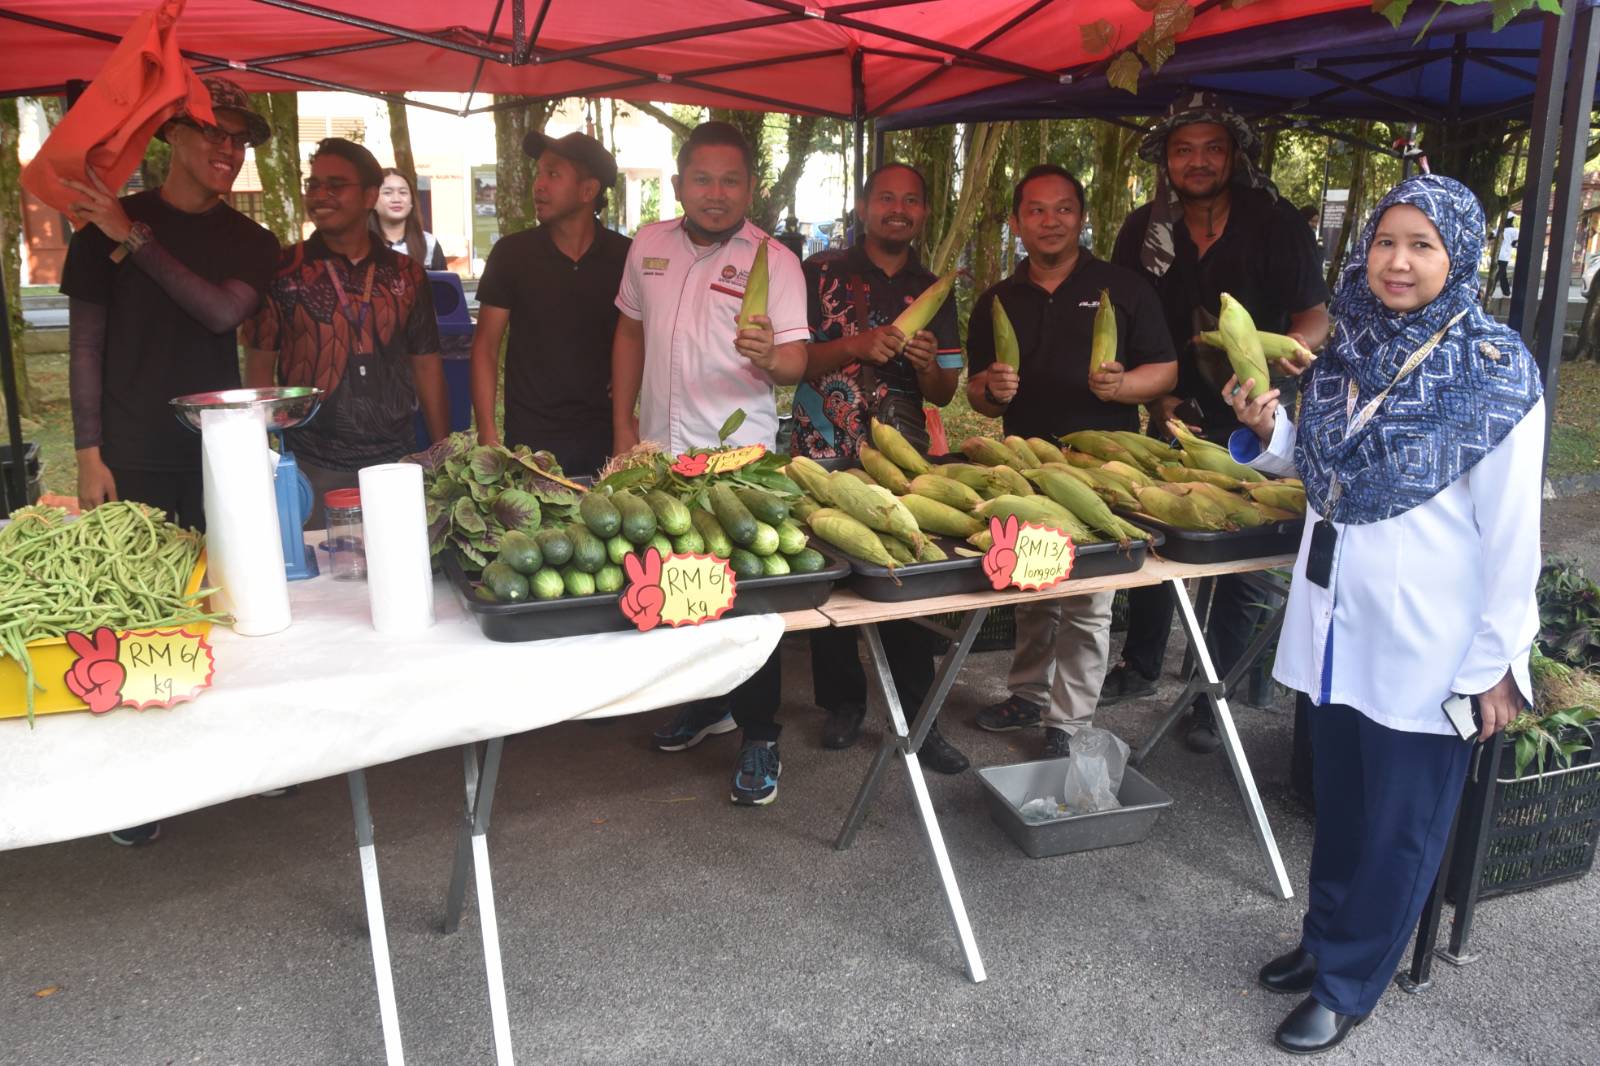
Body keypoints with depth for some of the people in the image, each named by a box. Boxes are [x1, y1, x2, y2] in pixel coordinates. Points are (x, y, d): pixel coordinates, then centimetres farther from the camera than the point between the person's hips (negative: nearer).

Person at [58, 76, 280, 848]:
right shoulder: (105, 224, 2)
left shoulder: (249, 242, 8)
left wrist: (137, 239, -16)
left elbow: (223, 312, -11)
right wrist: (89, 455, -7)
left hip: (221, 449, 2)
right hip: (134, 454, -2)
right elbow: (86, 343, 0)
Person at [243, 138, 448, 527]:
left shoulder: (406, 274, 7)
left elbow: (426, 364, 10)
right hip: (313, 466, -2)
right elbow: (259, 366, 2)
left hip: (395, 462, 2)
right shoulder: (283, 271, 1)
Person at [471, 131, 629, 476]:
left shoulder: (625, 256, -1)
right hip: (529, 440, 0)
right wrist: (487, 433, -6)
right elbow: (486, 346, 2)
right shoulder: (511, 253, -1)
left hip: (603, 436, 1)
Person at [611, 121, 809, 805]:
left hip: (739, 457, -5)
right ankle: (706, 702, 36)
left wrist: (771, 357, -37)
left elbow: (795, 364, -13)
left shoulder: (775, 261, -7)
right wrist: (623, 425, 12)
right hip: (657, 450, 5)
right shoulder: (649, 245, 7)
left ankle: (759, 737, 11)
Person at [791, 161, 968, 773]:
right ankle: (842, 703, 23)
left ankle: (918, 717, 10)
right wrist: (855, 346, -20)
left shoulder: (933, 291, 11)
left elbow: (944, 394, 11)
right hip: (825, 455, -2)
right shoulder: (821, 273, 2)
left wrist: (927, 363, -11)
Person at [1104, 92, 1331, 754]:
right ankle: (1140, 668, 32)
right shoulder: (1144, 231, 0)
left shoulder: (1275, 223, -8)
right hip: (1177, 418, 3)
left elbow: (1315, 317, -7)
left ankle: (1212, 697, 18)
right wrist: (1160, 399, -5)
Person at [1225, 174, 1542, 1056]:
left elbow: (1512, 527, -12)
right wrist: (1267, 431, -3)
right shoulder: (1346, 351, 4)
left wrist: (1498, 659, -11)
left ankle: (1346, 984, 25)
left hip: (1427, 643, -5)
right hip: (1337, 624, 5)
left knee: (1399, 825, 10)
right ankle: (1325, 937, 39)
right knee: (1338, 801, 20)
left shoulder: (1496, 370, -12)